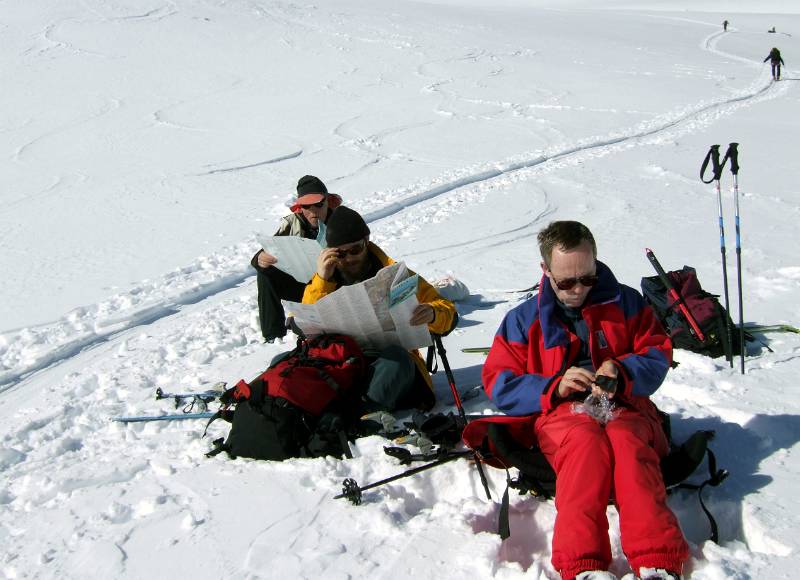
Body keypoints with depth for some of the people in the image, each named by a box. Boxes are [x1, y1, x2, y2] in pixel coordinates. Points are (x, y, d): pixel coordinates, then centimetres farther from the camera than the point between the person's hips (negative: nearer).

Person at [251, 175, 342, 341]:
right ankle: (273, 336, -13)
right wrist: (260, 259, -39)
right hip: (300, 283, 3)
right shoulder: (291, 224, -6)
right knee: (265, 275, -19)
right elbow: (270, 251, -14)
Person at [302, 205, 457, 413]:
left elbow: (448, 314, 4)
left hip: (392, 365, -1)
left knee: (395, 357, -36)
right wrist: (321, 280, -10)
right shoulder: (326, 280, 13)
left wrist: (431, 314, -20)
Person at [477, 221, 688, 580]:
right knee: (587, 442, -37)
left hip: (625, 409, 1)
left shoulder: (625, 302, 13)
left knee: (627, 442, -36)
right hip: (558, 415, -1)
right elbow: (499, 383, 6)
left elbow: (658, 354, 12)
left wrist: (622, 372, -11)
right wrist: (554, 387, -11)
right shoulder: (524, 320, 11)